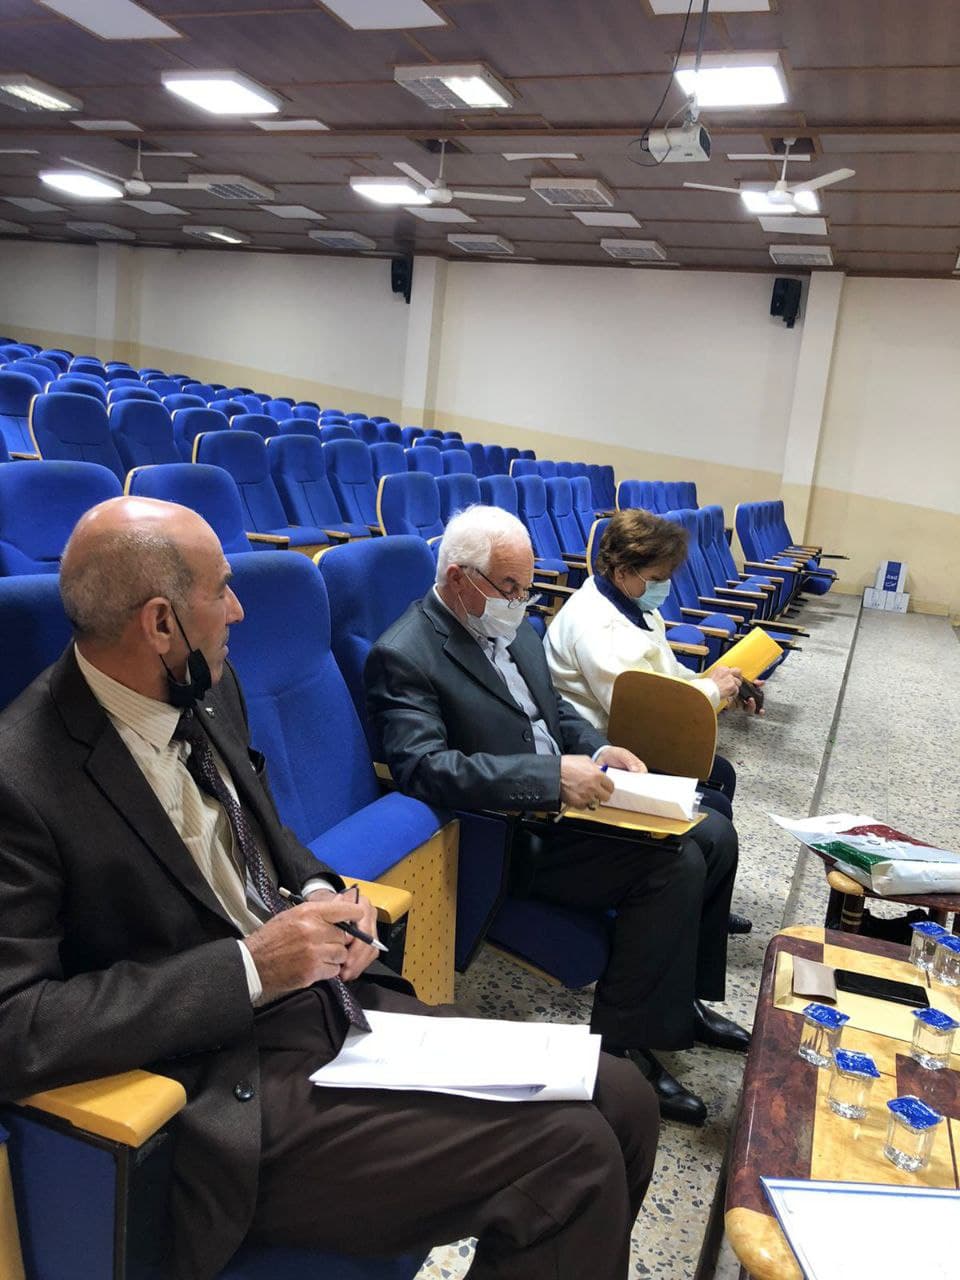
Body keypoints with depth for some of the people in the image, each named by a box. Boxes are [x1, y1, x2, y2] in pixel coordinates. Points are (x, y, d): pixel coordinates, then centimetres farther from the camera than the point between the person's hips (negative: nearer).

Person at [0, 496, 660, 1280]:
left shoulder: (208, 686, 3)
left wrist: (319, 892, -2)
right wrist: (248, 967, -22)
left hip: (343, 1003, 8)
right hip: (230, 1096, -7)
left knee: (622, 1104, 0)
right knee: (573, 1156, -17)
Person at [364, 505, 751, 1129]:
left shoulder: (514, 627, 10)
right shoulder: (403, 656, -17)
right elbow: (424, 766, -28)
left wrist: (600, 749, 0)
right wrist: (550, 775, -32)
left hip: (567, 794, 9)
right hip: (510, 835, -9)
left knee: (713, 835, 5)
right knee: (675, 865, -21)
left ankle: (686, 998, 22)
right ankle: (625, 1042, -5)